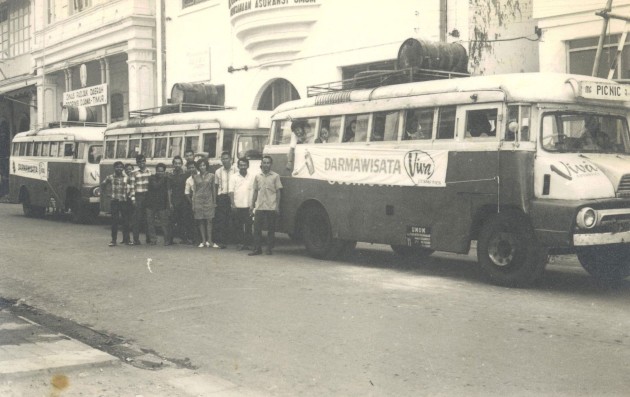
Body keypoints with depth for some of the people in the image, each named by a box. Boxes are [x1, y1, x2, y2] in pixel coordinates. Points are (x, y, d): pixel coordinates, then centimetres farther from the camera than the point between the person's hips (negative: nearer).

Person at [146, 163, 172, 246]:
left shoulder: (166, 179, 7)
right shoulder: (152, 178, 4)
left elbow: (168, 192, 9)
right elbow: (155, 186, -12)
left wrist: (169, 203, 5)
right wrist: (162, 179, -9)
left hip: (162, 204, -1)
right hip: (151, 204, 1)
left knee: (164, 223, -4)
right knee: (150, 223, 2)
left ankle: (167, 240, 2)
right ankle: (153, 240, 11)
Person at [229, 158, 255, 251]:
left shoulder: (253, 176, 6)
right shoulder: (234, 178, 6)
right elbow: (231, 192, 2)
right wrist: (233, 204, -6)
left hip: (249, 205, 0)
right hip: (238, 205, 1)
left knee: (249, 225, -1)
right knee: (239, 225, 4)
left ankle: (247, 243, 4)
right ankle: (241, 243, 10)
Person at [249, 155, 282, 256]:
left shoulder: (275, 176, 2)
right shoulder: (258, 177, 11)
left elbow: (278, 192, 1)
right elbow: (255, 192, 16)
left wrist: (277, 206, -5)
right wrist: (252, 205, 10)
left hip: (271, 207, -3)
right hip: (259, 207, 3)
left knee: (271, 229, 2)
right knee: (257, 228, 1)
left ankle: (269, 249, 9)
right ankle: (257, 248, 7)